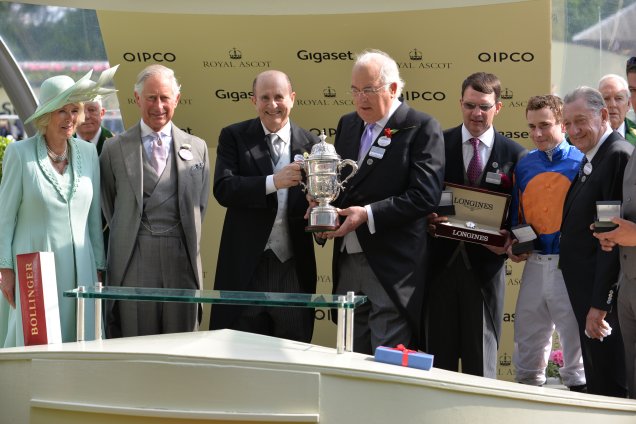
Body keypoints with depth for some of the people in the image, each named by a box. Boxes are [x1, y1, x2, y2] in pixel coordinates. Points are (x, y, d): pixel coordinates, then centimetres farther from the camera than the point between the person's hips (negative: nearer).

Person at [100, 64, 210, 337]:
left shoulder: (197, 148, 11)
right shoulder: (115, 149, 6)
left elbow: (199, 205, 14)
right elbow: (108, 207, 11)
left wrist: (189, 245, 9)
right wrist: (126, 240, 8)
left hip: (182, 263, 2)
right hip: (133, 263, -1)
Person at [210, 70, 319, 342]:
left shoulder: (310, 144, 7)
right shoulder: (234, 137, 1)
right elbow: (223, 189, -11)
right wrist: (273, 182, -23)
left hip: (293, 268, 2)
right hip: (245, 268, -2)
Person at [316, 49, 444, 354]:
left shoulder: (422, 128, -6)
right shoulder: (348, 125, 16)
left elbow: (425, 195, -14)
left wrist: (368, 214, -21)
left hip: (392, 269, -7)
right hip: (348, 262, 7)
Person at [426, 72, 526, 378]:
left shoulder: (515, 155, 3)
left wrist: (509, 241, -14)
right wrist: (427, 219, -16)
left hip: (485, 264, 0)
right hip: (441, 261, 1)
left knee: (481, 360, 6)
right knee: (438, 355, 7)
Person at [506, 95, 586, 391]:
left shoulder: (581, 163, -5)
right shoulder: (524, 166, 9)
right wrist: (512, 245, 2)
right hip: (535, 263, 5)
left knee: (575, 334, 3)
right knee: (527, 335, 14)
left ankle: (578, 388, 15)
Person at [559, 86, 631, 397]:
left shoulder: (619, 156, -16)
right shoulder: (591, 159, 16)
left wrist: (600, 304, -22)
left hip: (606, 298, -10)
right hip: (586, 293, 10)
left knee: (609, 389, -5)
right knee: (596, 384, 14)